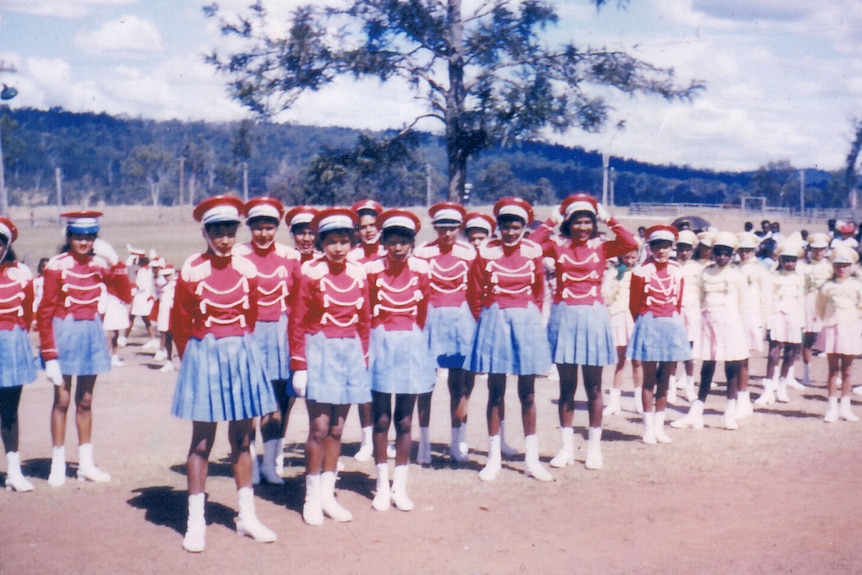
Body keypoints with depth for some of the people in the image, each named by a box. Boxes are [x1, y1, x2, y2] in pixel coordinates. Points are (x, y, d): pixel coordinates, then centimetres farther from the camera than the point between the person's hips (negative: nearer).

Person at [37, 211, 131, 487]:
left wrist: (115, 261, -12)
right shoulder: (57, 265, -10)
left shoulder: (99, 263, 3)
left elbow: (125, 293, -3)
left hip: (92, 333, 4)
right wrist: (49, 355, -13)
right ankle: (58, 465, 11)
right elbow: (45, 312, -9)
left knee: (85, 400, 11)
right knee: (62, 400, 2)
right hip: (64, 332, -4)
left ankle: (86, 463, 19)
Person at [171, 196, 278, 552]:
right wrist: (194, 356, 9)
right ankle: (196, 523, 7)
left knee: (242, 439, 11)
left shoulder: (247, 269, 2)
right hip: (204, 354, -3)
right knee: (202, 441, 0)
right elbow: (179, 323, 1)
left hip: (241, 353, 4)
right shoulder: (191, 270, -8)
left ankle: (247, 516, 20)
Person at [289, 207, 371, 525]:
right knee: (320, 427, -6)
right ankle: (312, 498, 7)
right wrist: (299, 366, -9)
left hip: (350, 352, 4)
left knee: (337, 429, 9)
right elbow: (296, 323, -6)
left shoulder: (359, 273, 4)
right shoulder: (310, 272, -8)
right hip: (319, 349, -4)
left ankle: (328, 495, 19)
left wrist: (363, 358, 9)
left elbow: (364, 321, 12)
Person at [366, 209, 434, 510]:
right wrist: (370, 346, 4)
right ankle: (382, 486, 12)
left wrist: (412, 339, 13)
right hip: (380, 343, -1)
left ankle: (400, 487, 13)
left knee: (405, 419, 6)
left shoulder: (421, 269, -3)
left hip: (411, 344, 1)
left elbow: (422, 311, 7)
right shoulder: (372, 269, -8)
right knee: (381, 418, 3)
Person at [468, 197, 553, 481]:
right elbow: (474, 293, 3)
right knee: (496, 391, 3)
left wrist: (532, 318, 9)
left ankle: (531, 458, 13)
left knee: (527, 392, 6)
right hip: (495, 319, -1)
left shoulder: (533, 252, 0)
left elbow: (539, 292, 12)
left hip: (527, 321, 2)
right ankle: (494, 458, 12)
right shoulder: (486, 252, -5)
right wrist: (485, 319, 6)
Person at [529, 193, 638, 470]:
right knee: (567, 387, 6)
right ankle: (566, 447, 14)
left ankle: (594, 447, 16)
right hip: (564, 317, 0)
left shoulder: (602, 247, 3)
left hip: (593, 317, 0)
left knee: (593, 387, 7)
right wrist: (551, 221, -8)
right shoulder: (557, 246, 2)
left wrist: (609, 219, -6)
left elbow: (631, 243, -14)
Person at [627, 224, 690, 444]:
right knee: (649, 378, 1)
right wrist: (645, 324, 6)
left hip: (672, 325, 4)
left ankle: (659, 426, 15)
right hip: (649, 325, -4)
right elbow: (634, 305, -1)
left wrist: (673, 322, 9)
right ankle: (648, 428, 6)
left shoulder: (677, 270, 4)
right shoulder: (641, 271, -9)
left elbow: (679, 302, 12)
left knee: (664, 378, 8)